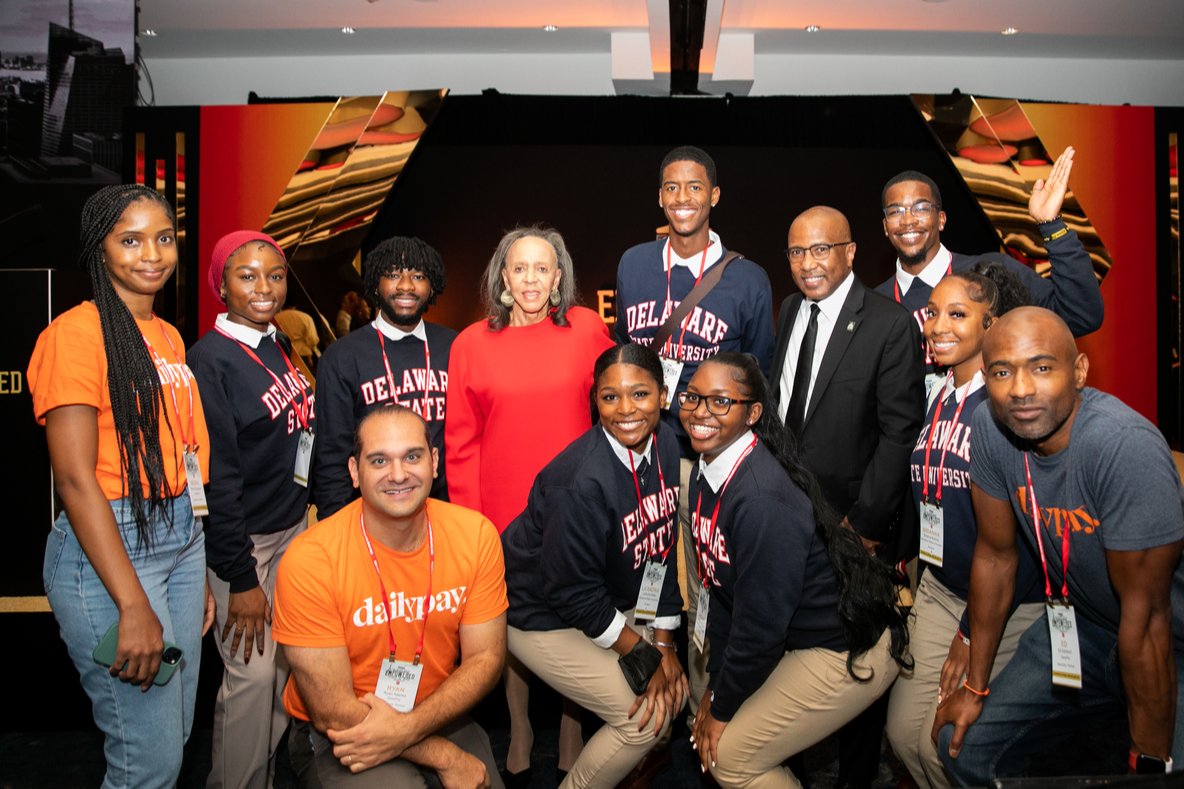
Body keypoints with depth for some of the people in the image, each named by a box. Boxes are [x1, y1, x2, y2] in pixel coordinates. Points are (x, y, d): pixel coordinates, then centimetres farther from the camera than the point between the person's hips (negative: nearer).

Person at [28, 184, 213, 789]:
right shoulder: (76, 333, -11)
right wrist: (133, 606, -19)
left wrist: (197, 573, 14)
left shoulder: (169, 337, 13)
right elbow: (74, 477, -17)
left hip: (182, 540, 8)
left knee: (177, 734, 17)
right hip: (107, 549, -8)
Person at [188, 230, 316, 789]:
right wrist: (240, 579, -16)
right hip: (242, 540, -7)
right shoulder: (210, 360, -16)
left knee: (286, 664, 15)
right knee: (252, 672, -2)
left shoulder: (273, 348, 7)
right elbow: (216, 479, -17)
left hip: (293, 528, 8)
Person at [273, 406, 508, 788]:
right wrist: (446, 757, -15)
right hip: (342, 738, -4)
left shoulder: (476, 534, -10)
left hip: (437, 717, 4)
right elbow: (333, 713, -16)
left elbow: (485, 658, -5)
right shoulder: (310, 559, -20)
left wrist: (408, 728, -20)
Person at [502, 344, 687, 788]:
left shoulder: (666, 447, -9)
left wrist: (664, 643, -3)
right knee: (644, 717, -8)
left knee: (673, 691, 7)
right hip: (542, 614, -7)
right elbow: (571, 591, -24)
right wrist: (643, 655, -14)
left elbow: (661, 550, -1)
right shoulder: (582, 482, -32)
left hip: (606, 602, 7)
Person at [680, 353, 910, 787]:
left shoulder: (763, 498, -30)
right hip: (797, 639, 8)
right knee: (709, 728, 10)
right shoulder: (706, 478, -2)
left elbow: (760, 625, -23)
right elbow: (720, 588, 6)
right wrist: (715, 683, 7)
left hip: (848, 653, -8)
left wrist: (722, 706, -9)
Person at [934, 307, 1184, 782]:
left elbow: (1145, 616, -25)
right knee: (963, 743, 5)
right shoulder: (990, 428, -14)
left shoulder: (1127, 447, -30)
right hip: (1077, 627, 5)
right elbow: (995, 555, -3)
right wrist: (975, 686, 4)